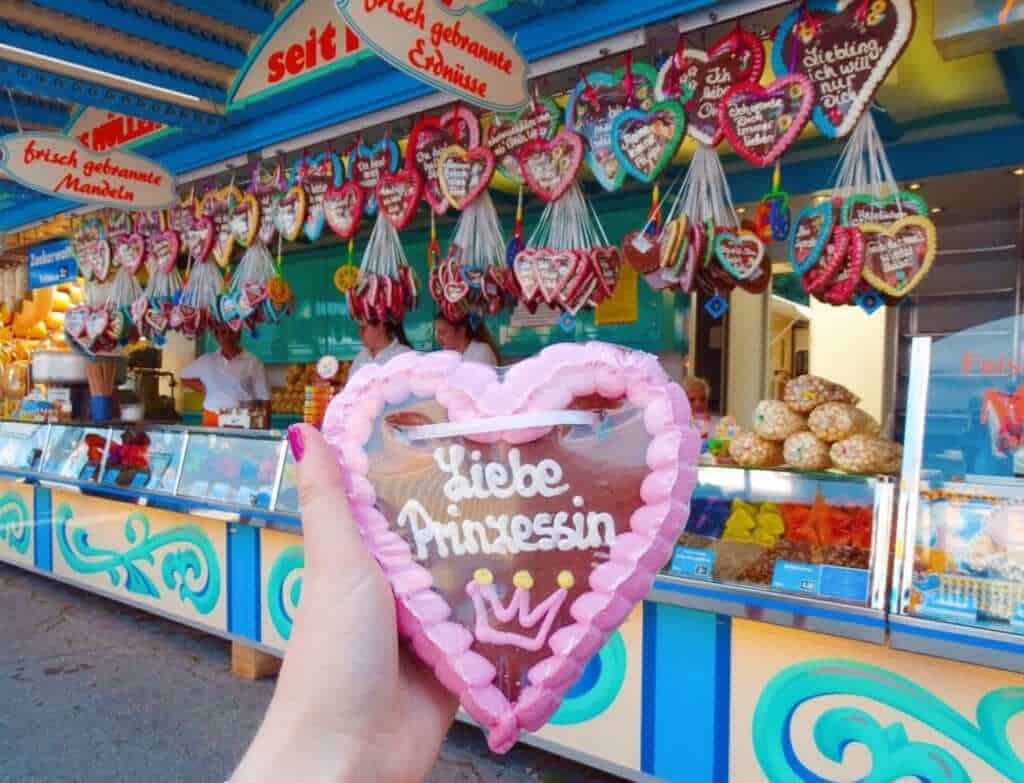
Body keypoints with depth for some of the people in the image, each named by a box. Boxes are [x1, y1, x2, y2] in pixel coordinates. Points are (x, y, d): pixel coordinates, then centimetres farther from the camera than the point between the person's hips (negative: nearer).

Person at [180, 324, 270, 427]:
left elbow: (264, 399, -1)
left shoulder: (253, 363, 0)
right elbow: (185, 377, 26)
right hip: (212, 421, 3)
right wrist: (205, 389, 10)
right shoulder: (206, 360, 10)